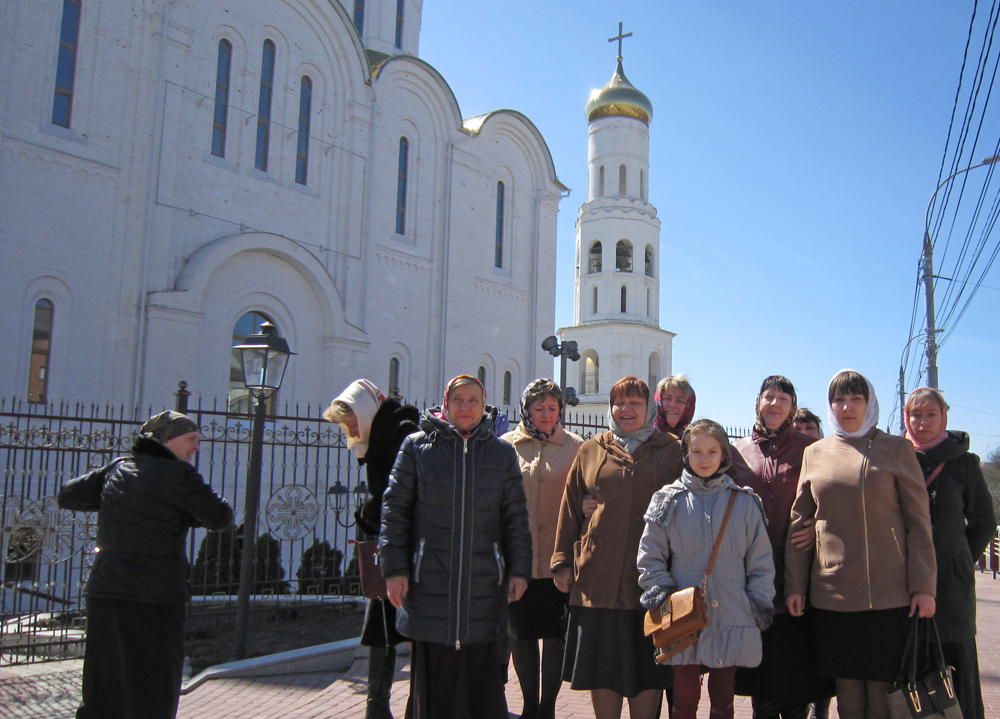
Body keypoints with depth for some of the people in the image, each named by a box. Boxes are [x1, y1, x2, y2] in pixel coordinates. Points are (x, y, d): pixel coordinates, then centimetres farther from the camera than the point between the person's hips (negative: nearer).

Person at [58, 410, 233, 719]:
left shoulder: (118, 468, 12)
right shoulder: (178, 475, -8)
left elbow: (68, 496, 21)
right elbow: (221, 518, -3)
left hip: (104, 593, 7)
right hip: (154, 600, -7)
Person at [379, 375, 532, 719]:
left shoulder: (502, 453, 9)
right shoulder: (417, 446, 4)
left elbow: (515, 517, 10)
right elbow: (395, 509, 3)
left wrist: (519, 569, 2)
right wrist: (394, 567, -5)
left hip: (483, 584, 1)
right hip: (429, 584, -1)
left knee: (483, 678, 5)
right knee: (433, 679, 5)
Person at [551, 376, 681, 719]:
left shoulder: (672, 451, 5)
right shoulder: (591, 451, 9)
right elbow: (570, 509, 10)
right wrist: (563, 561, 5)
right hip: (598, 577, 1)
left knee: (648, 668, 7)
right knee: (602, 666, 9)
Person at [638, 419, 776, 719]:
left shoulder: (743, 502, 5)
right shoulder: (669, 501, 3)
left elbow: (760, 558, 8)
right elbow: (650, 556, 4)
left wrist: (760, 600, 3)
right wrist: (660, 593, -6)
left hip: (730, 619, 1)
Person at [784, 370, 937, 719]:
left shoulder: (897, 449, 3)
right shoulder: (815, 453, 9)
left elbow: (919, 522, 1)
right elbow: (799, 522, 10)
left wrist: (924, 585, -6)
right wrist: (794, 585, 5)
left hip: (889, 593, -2)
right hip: (832, 592, 2)